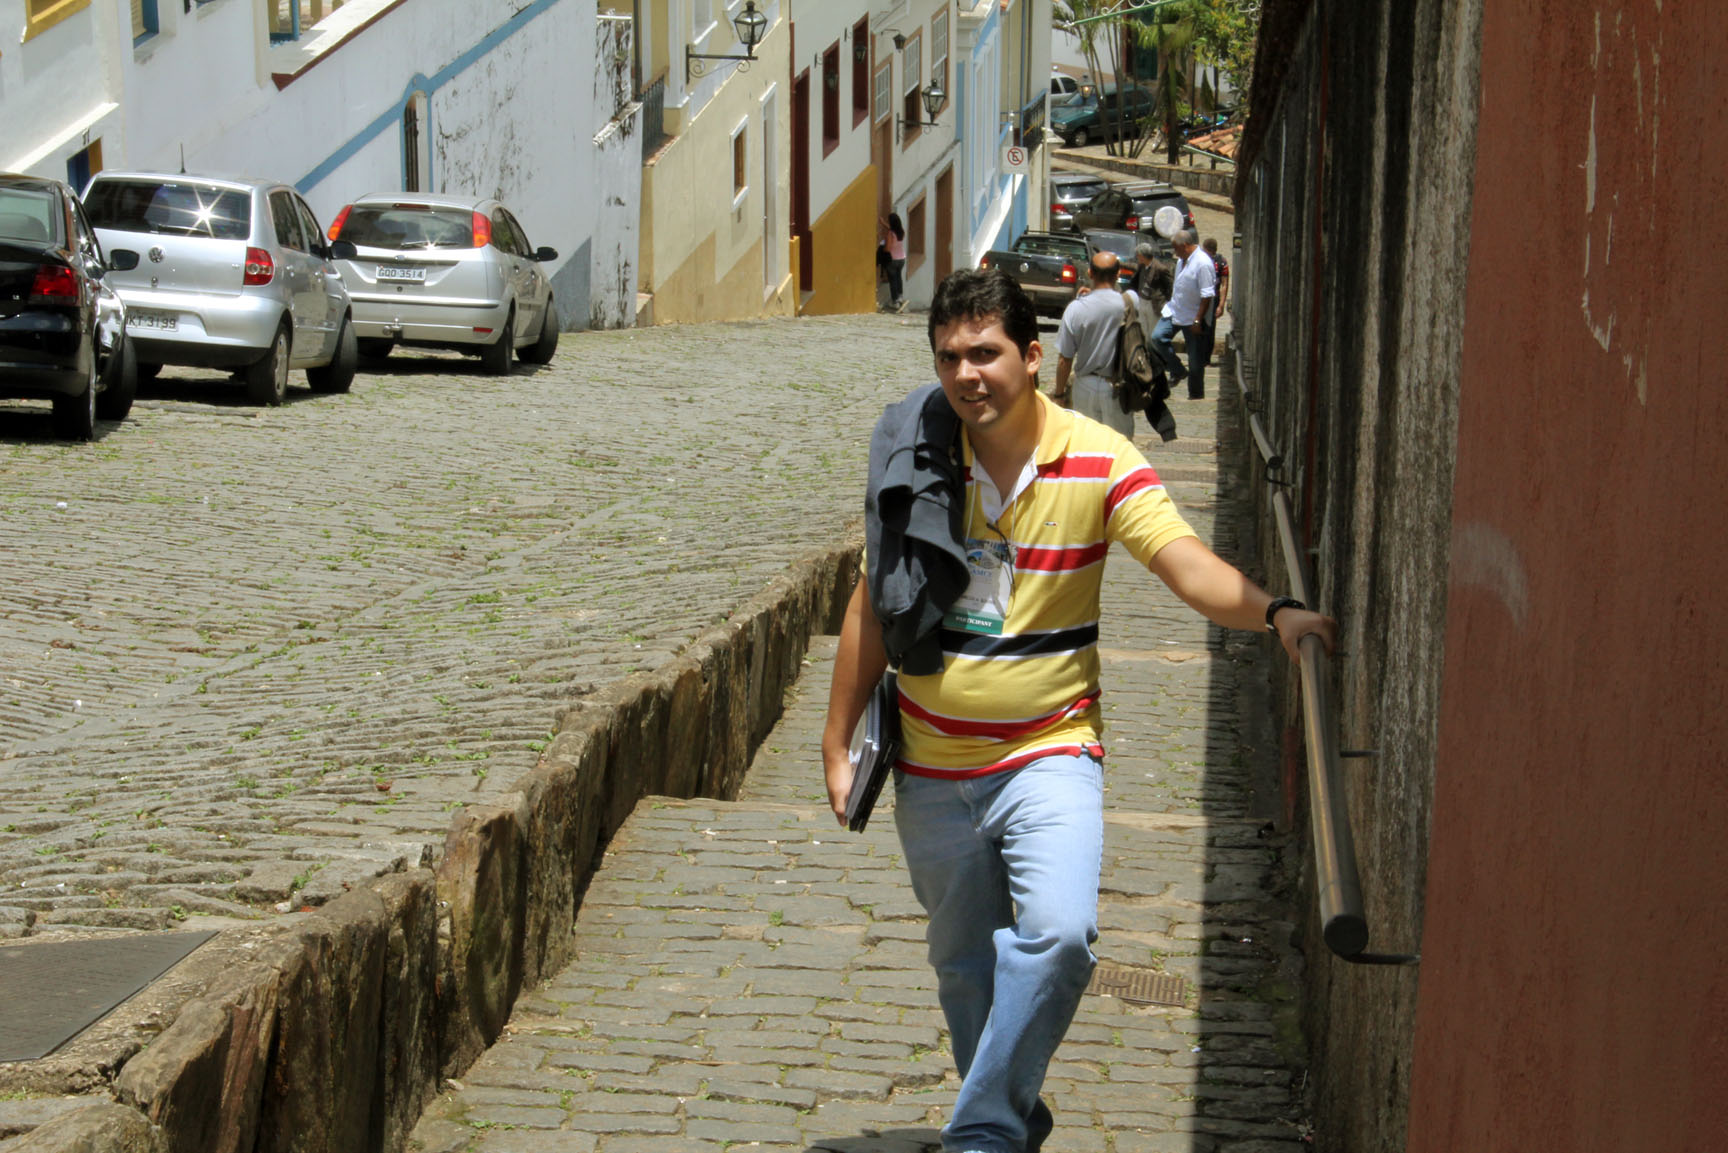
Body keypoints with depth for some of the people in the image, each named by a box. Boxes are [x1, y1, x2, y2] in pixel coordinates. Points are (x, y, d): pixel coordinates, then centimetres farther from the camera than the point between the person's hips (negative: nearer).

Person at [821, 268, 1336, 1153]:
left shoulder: (1098, 463, -10)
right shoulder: (913, 462, -4)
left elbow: (1187, 565, -18)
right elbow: (873, 607, 5)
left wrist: (1272, 612, -38)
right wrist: (837, 743, 7)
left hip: (1049, 754, -3)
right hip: (932, 768, 3)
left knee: (1058, 933, -25)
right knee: (966, 968, 14)